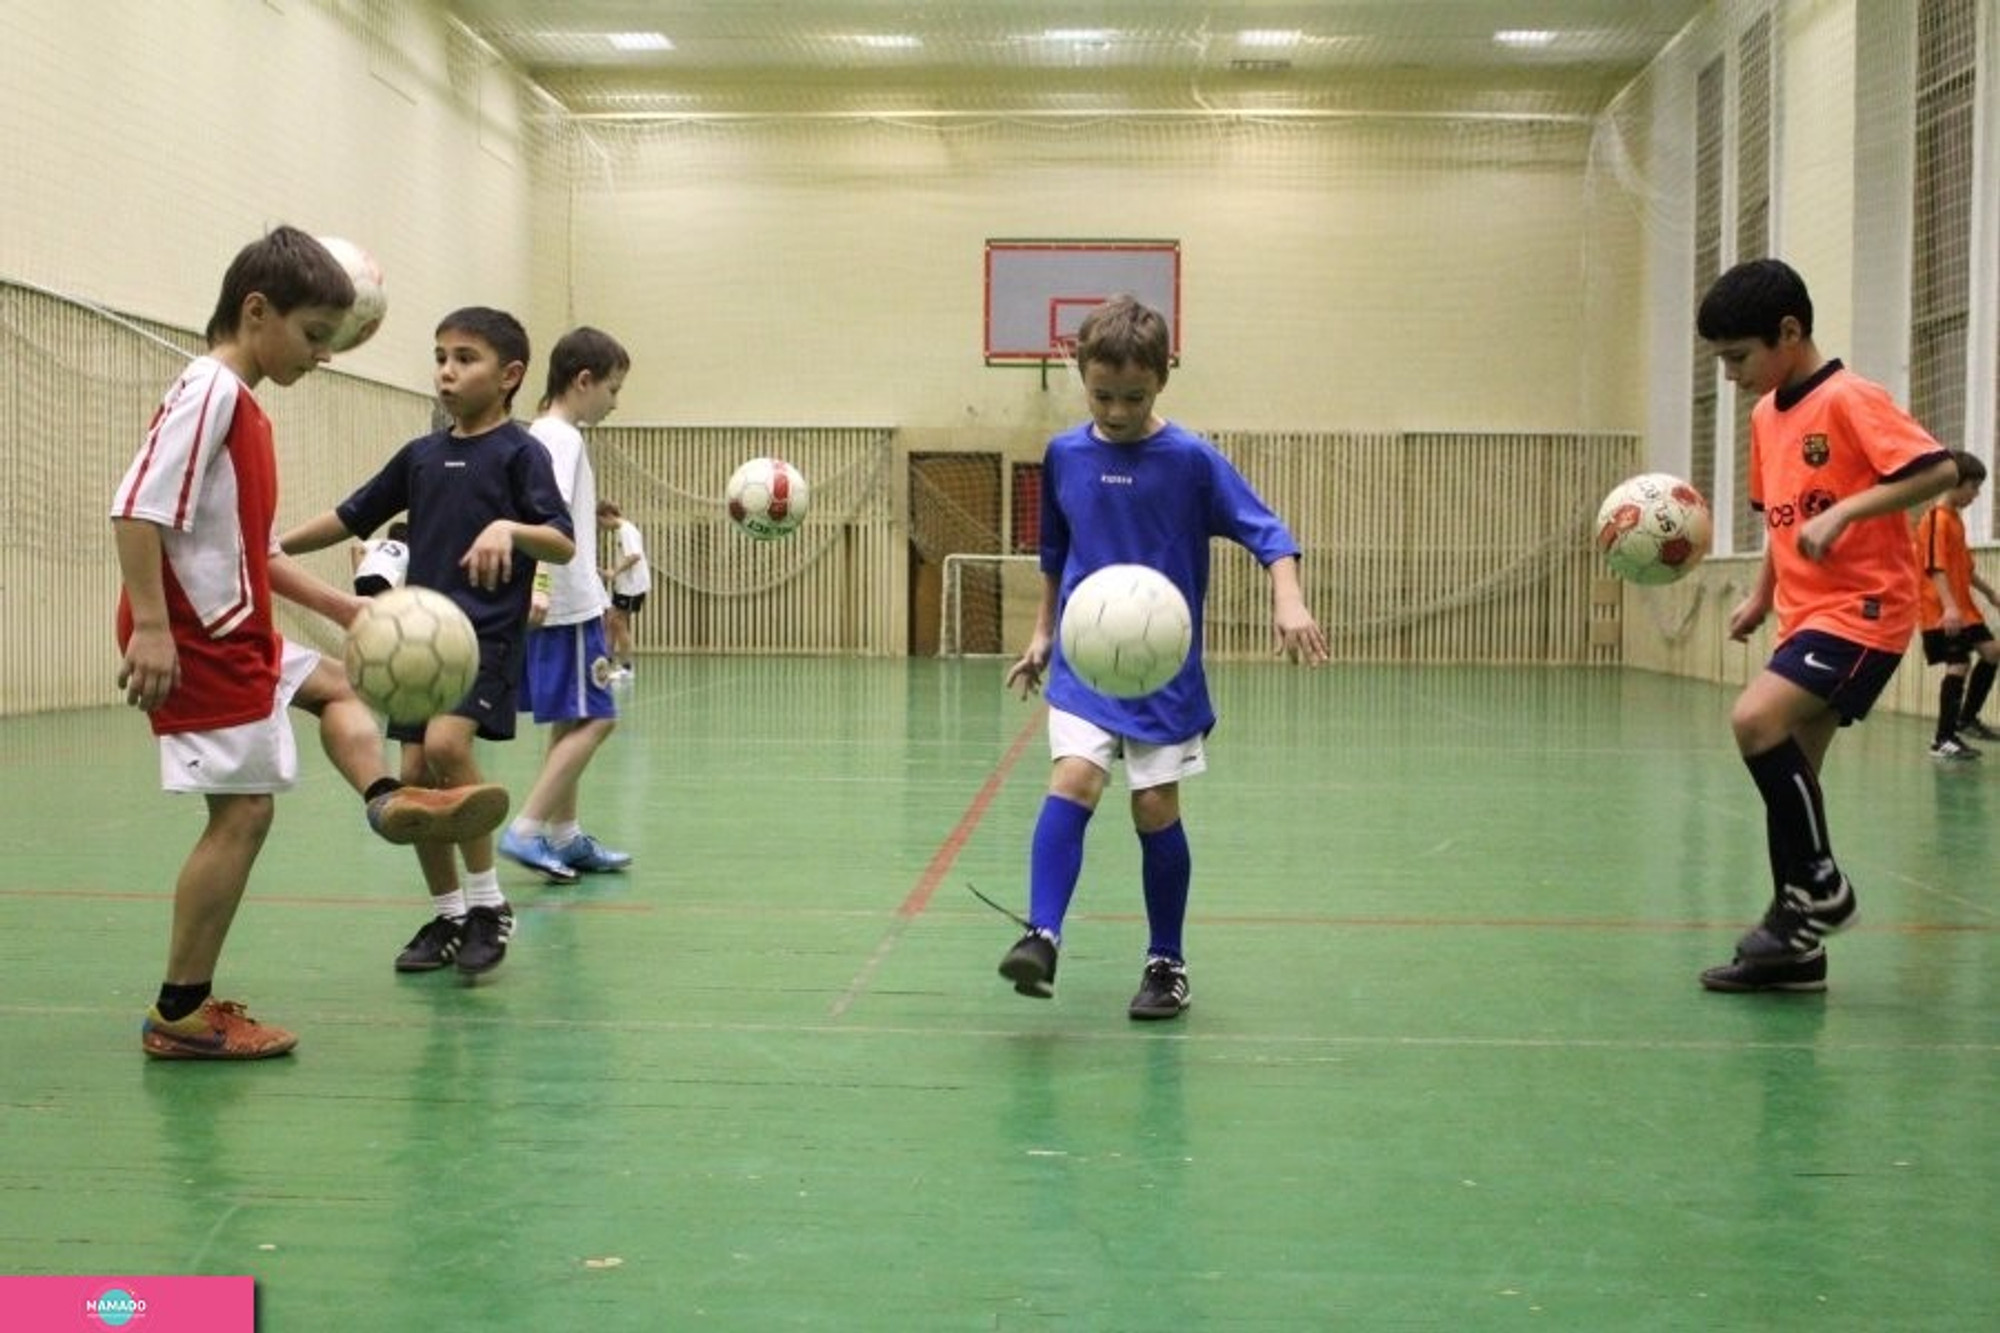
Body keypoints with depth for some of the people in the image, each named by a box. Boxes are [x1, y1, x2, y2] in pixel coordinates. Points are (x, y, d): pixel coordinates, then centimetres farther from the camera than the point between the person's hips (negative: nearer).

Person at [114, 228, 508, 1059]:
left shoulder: (241, 405, 16)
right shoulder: (209, 390, -13)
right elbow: (137, 509, -22)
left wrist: (340, 607, 17)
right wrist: (150, 628, -27)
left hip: (237, 637, 10)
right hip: (197, 642, -10)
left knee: (333, 686, 29)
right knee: (243, 810, -7)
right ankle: (181, 1014, -2)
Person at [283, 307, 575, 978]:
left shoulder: (520, 452, -4)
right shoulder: (421, 455, 12)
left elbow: (563, 544, -13)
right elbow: (352, 516, 21)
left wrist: (508, 528, -31)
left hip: (487, 634, -6)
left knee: (446, 742, -26)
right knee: (415, 774, 3)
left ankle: (488, 901, -11)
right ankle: (448, 916, 20)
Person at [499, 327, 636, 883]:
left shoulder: (547, 434, 16)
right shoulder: (561, 438, -12)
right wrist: (540, 588, -34)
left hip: (556, 605, 10)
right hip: (567, 607, -10)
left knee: (571, 722, 14)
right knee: (593, 719, -9)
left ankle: (565, 837, 21)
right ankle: (526, 831, -11)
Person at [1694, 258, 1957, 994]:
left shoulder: (1849, 399, -12)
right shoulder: (1765, 416, 13)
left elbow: (1938, 469, -20)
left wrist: (1843, 512, -26)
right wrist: (1761, 595, 12)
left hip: (1863, 608, -9)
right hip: (1805, 614, 9)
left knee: (1756, 719, -24)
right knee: (1789, 770, 7)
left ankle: (1819, 887, -9)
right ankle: (1797, 944, 16)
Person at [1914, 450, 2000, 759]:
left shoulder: (1955, 519, 15)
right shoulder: (1936, 519, -14)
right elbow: (1935, 567, -23)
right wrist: (1949, 606, -32)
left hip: (1963, 608, 10)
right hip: (1941, 612, -10)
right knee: (1958, 665, -11)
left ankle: (1966, 719, 19)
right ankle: (1943, 741, -5)